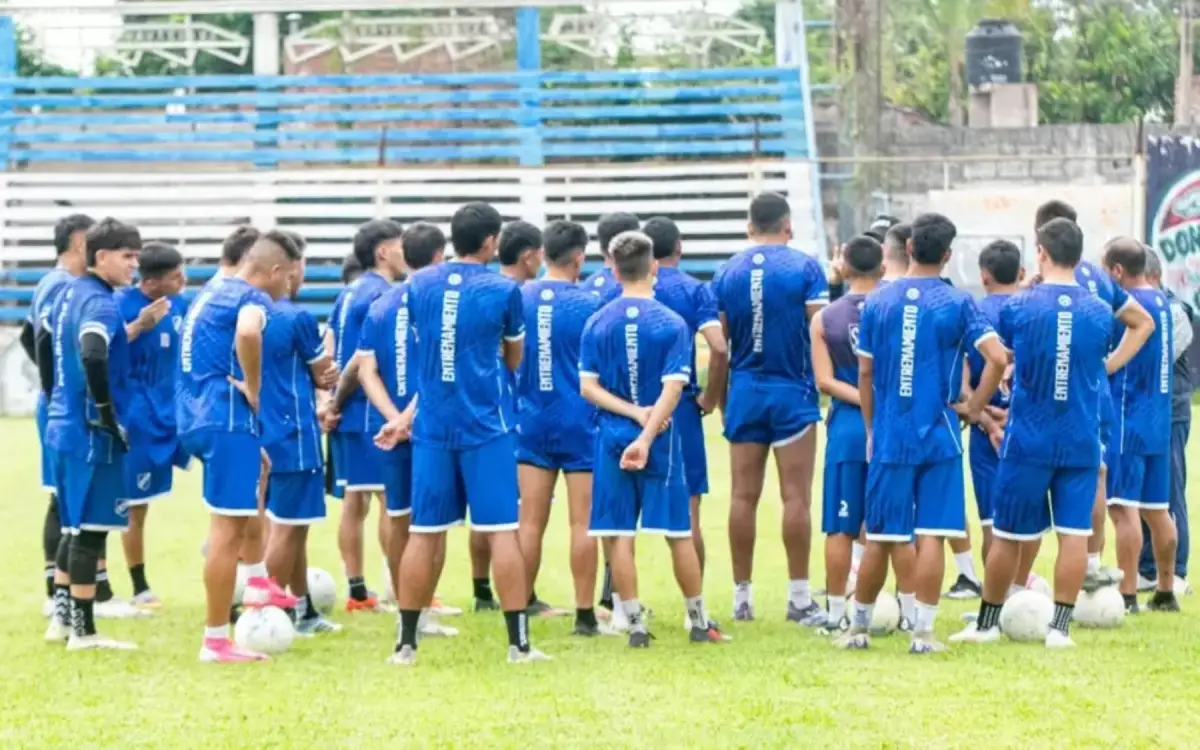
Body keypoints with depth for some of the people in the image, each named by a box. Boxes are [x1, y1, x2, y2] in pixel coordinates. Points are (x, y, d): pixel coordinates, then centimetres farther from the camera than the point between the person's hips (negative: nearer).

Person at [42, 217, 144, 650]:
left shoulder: (69, 294, 12)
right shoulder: (100, 303, -17)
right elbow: (93, 358, -33)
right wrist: (108, 416, -23)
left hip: (64, 424, 9)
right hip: (92, 434, -9)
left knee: (75, 526, 17)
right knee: (91, 529, -3)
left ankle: (62, 618, 22)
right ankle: (82, 631, 1)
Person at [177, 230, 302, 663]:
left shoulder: (211, 294, 18)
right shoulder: (254, 298, -10)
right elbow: (247, 333, -34)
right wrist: (254, 390, -20)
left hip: (194, 416, 10)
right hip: (226, 420, -10)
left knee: (259, 473, 34)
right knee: (227, 529, -6)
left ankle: (257, 582, 32)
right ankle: (216, 642, -5)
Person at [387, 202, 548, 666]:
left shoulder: (418, 285, 5)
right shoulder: (503, 291, -4)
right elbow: (514, 361, 8)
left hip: (432, 426, 3)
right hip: (484, 427, -3)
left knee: (424, 533, 7)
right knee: (502, 531, -1)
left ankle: (406, 643, 9)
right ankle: (518, 643, -1)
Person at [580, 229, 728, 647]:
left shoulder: (597, 323, 0)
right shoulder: (672, 324, -6)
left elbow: (588, 386, -5)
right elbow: (672, 389, -14)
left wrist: (634, 413, -9)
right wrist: (646, 437, -18)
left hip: (612, 436, 1)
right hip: (660, 438, -1)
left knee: (620, 535, 4)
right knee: (679, 533, 8)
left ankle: (635, 625, 3)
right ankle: (699, 622, 17)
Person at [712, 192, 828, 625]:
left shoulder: (727, 273, 4)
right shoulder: (805, 268, -5)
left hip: (744, 391, 3)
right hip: (792, 393, -3)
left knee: (744, 496, 7)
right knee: (795, 496, -1)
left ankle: (742, 596, 11)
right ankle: (799, 597, -1)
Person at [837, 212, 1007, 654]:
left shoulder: (877, 302, 3)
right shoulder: (957, 304, -5)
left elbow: (865, 374, 6)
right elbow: (997, 358, -14)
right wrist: (975, 407, -1)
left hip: (888, 438, 2)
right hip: (938, 437, -2)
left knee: (879, 538, 11)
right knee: (931, 535, -1)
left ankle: (859, 627, 19)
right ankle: (923, 632, -2)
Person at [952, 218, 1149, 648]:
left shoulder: (1017, 306, -6)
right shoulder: (1099, 312, 0)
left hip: (1027, 441, -1)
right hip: (1081, 444, 1)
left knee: (1006, 534, 8)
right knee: (1074, 533, 3)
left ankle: (987, 623, 18)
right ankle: (1060, 626, 1)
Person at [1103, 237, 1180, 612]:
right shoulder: (1161, 301, 11)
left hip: (1127, 422, -9)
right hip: (1158, 422, 9)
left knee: (1124, 505, -6)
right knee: (1157, 508, 14)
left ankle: (1127, 596, -6)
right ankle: (1165, 592, 20)